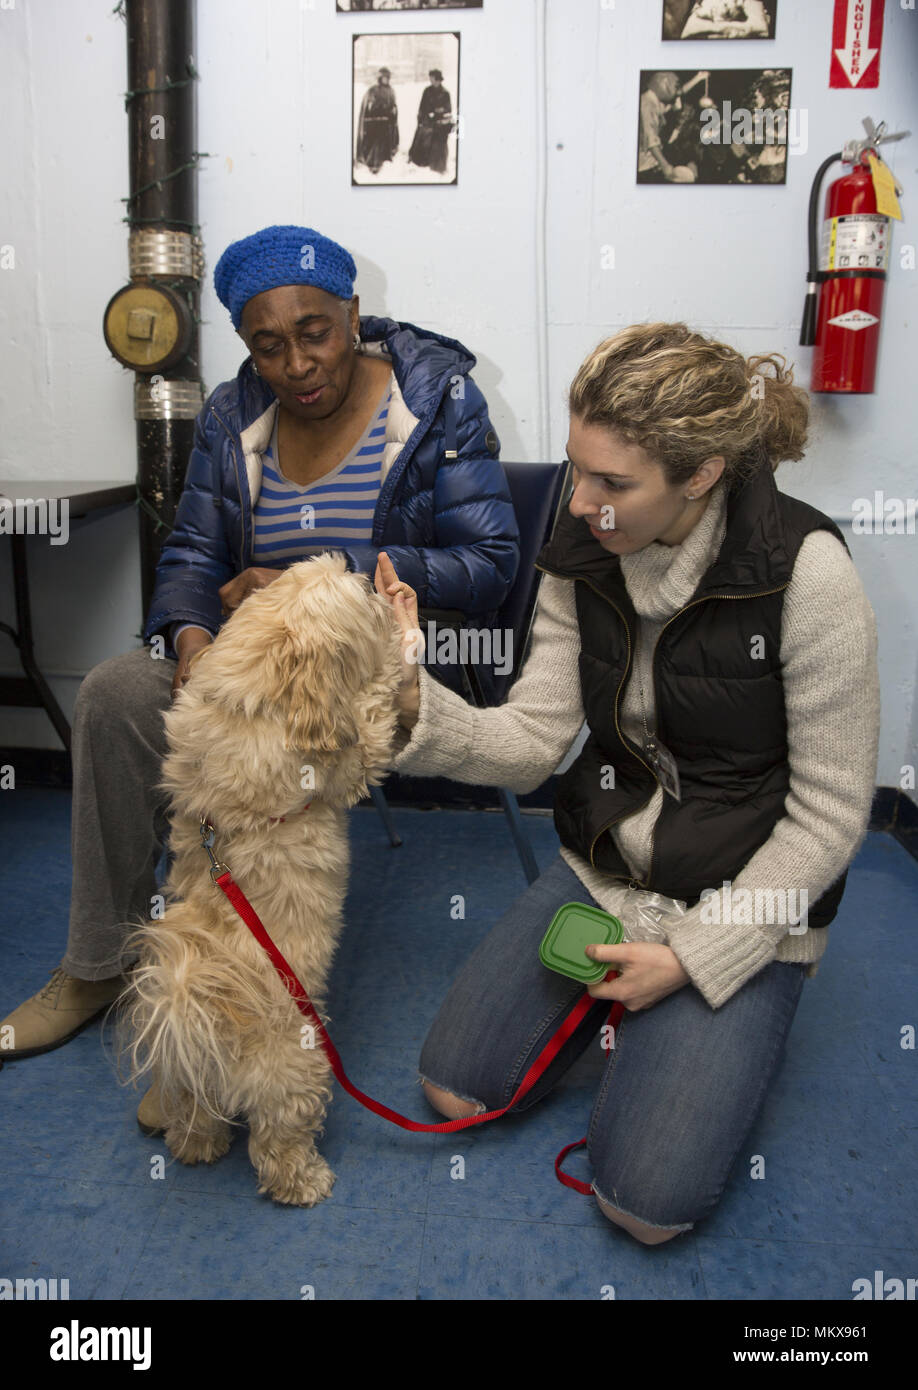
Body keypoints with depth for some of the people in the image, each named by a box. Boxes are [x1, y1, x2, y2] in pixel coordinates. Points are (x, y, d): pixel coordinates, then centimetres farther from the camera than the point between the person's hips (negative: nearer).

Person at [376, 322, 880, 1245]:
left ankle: (733, 1030, 18)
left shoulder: (803, 570, -22)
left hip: (744, 903, -4)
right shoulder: (581, 556, -7)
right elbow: (532, 741, -8)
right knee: (454, 1089, 3)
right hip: (602, 872, 5)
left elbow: (830, 810, -17)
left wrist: (694, 955, -16)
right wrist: (417, 703, -27)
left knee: (645, 1203, -10)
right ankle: (618, 996, 25)